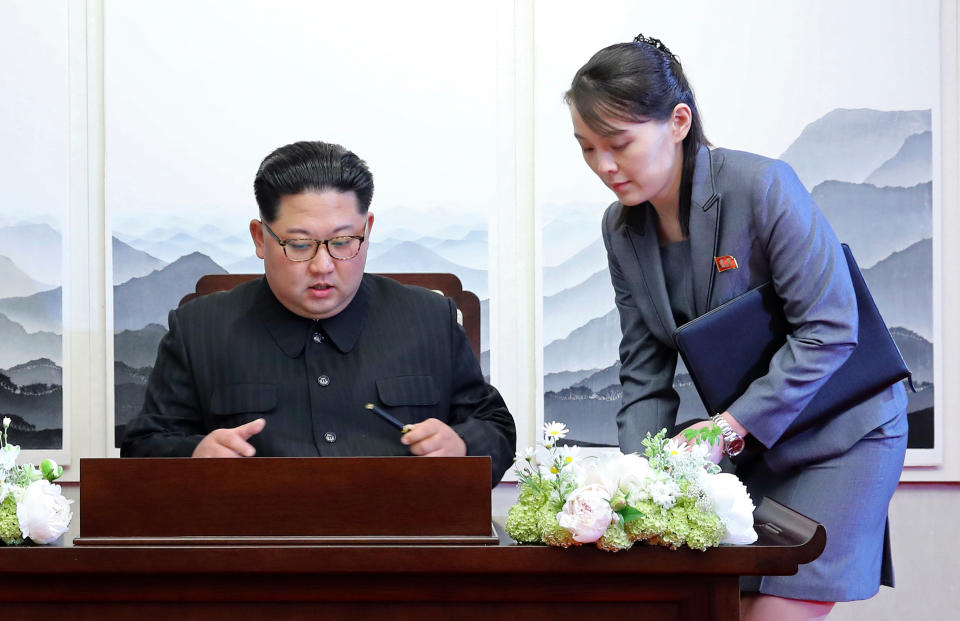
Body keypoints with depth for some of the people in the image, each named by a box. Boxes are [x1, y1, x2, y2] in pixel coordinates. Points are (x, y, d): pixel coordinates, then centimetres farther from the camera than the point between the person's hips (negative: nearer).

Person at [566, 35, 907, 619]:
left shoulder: (763, 187, -22)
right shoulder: (622, 228, -1)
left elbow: (829, 330, -22)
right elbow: (645, 373, 1)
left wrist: (729, 426, -26)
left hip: (838, 433, -6)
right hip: (743, 439, 6)